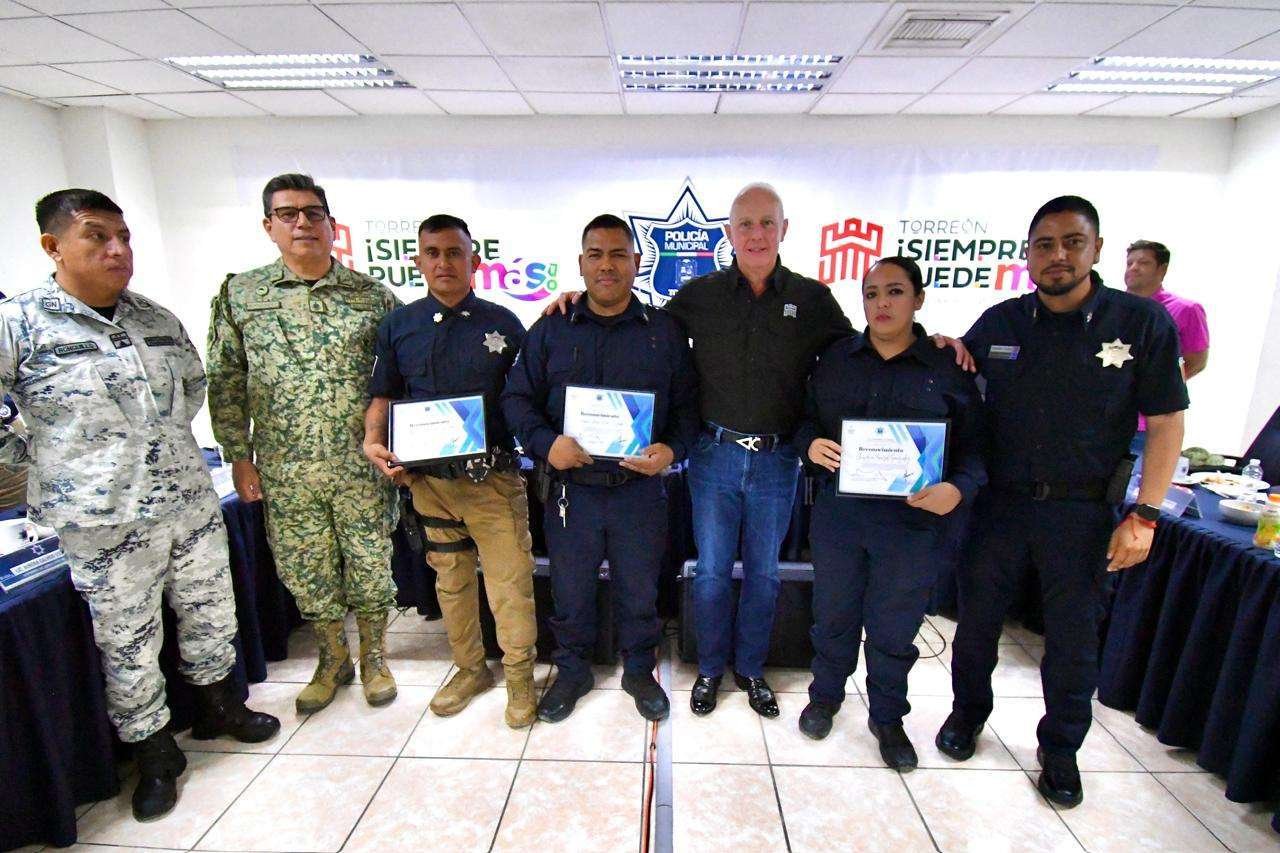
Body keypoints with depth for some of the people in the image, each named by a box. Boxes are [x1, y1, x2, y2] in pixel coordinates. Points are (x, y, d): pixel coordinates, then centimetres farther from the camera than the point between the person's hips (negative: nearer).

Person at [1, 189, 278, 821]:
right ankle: (155, 756, 31)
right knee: (127, 645, 10)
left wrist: (170, 434, 11)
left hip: (191, 503, 5)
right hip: (104, 523, -4)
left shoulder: (158, 320, 5)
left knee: (212, 615, 18)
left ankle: (218, 708, 41)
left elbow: (195, 381, 20)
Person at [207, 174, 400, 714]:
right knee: (304, 570, 13)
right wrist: (239, 456, 2)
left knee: (370, 564, 9)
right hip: (284, 470, 2)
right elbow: (225, 382, 5)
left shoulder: (371, 296, 0)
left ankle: (374, 657, 32)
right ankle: (332, 660, 36)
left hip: (362, 465, -1)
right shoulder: (239, 295, 3)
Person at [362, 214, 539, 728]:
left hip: (494, 478, -2)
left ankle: (519, 677, 21)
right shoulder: (397, 326, 7)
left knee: (510, 581, -1)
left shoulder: (502, 324, 2)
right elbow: (383, 396, 11)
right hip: (429, 478, 3)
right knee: (450, 580, 15)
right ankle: (469, 668, 36)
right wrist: (373, 441, -5)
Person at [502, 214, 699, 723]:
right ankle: (572, 671, 40)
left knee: (639, 589, 15)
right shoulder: (550, 330, 3)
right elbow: (517, 397, 4)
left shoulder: (665, 331, 3)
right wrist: (546, 444, -14)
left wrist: (672, 449, -14)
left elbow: (688, 404, 5)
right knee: (570, 589, 15)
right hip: (570, 486, 1)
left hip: (641, 487, 0)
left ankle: (639, 671, 40)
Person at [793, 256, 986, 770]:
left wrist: (958, 489, -18)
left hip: (912, 518, -1)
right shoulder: (835, 359, 5)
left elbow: (973, 447, 0)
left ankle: (888, 717, 38)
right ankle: (825, 695, 42)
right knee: (833, 612, 17)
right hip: (837, 510, 2)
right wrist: (811, 444, -11)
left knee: (895, 626, 13)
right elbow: (806, 418, 10)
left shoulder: (948, 369, -1)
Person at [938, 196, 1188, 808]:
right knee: (977, 618, 14)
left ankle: (1060, 750, 35)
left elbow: (1166, 422, -3)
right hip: (999, 501, 2)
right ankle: (968, 713, 38)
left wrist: (1144, 516, -8)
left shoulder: (1142, 322, -5)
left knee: (1073, 637, 13)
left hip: (1082, 511, -1)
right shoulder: (1000, 322, 1)